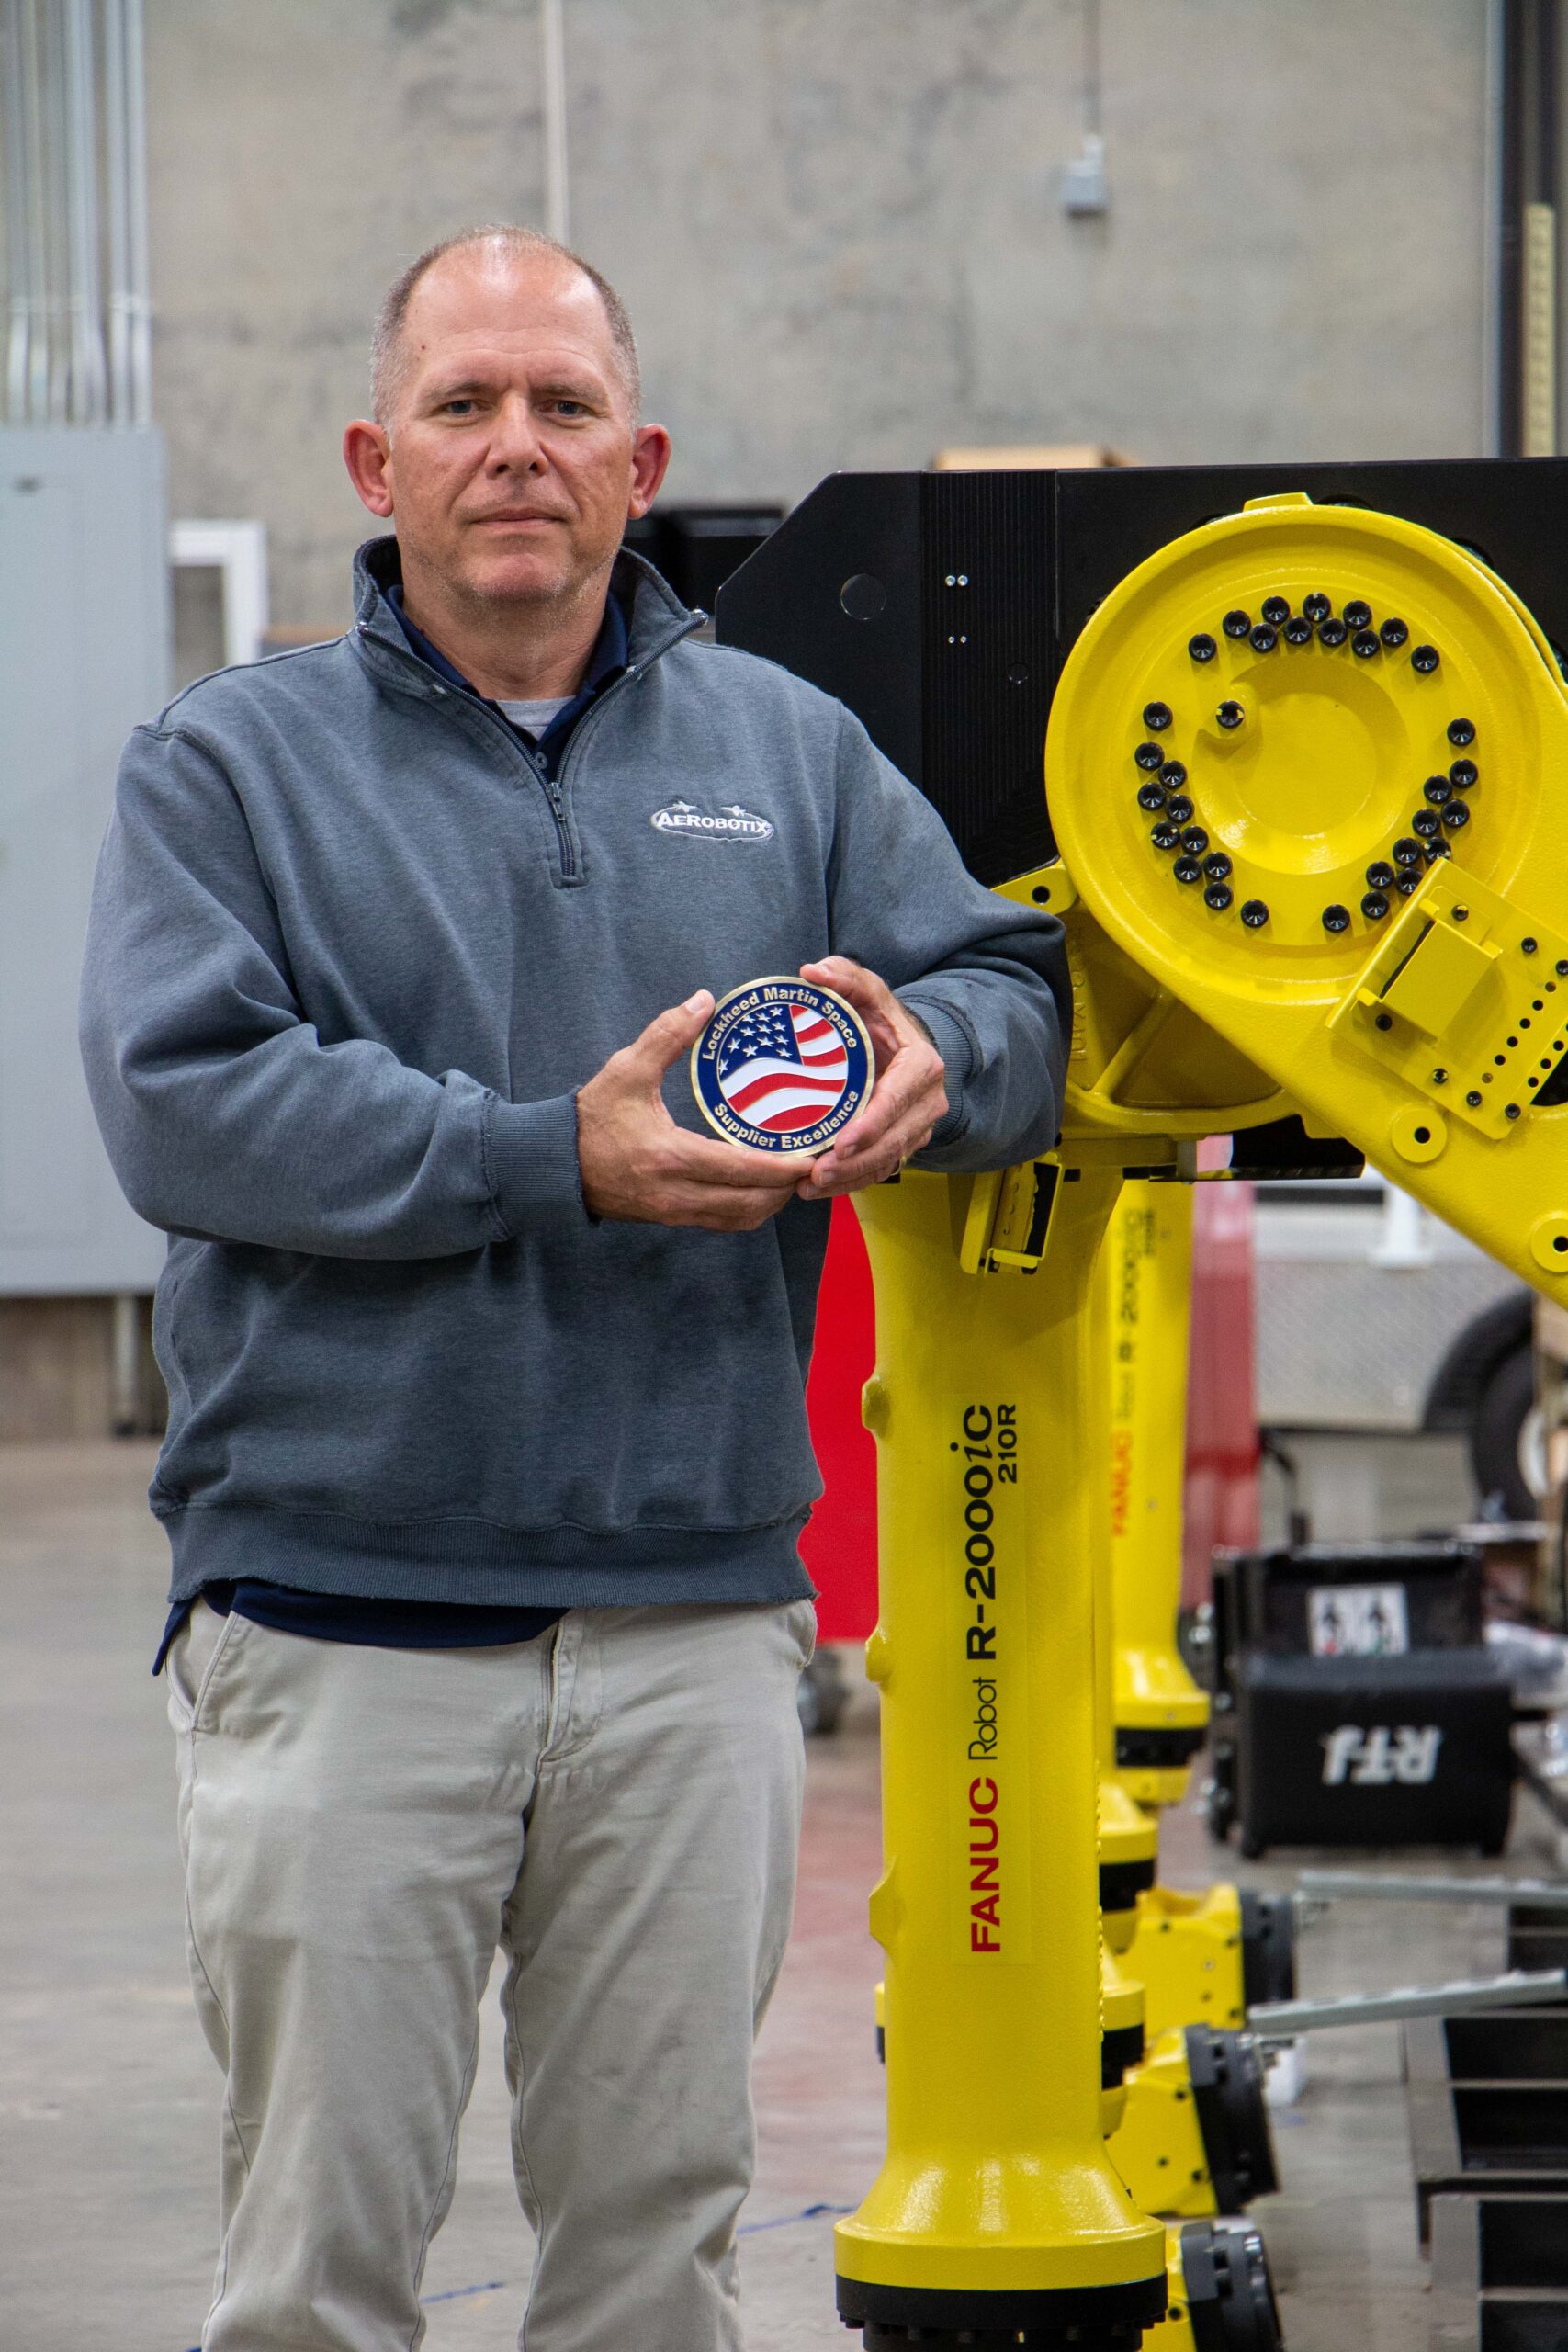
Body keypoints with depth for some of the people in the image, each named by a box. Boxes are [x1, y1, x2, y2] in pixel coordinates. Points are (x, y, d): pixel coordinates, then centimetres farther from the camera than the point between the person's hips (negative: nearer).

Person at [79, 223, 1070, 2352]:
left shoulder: (790, 754, 13)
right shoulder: (229, 769, 3)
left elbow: (1017, 988, 11)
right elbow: (183, 1098, -11)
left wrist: (926, 1061, -14)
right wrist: (560, 1163, -20)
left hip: (697, 1630, 3)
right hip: (341, 1630, -3)